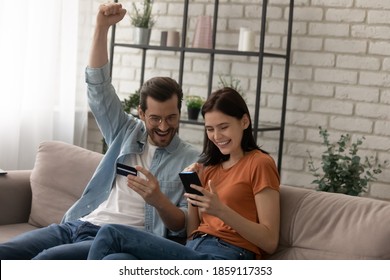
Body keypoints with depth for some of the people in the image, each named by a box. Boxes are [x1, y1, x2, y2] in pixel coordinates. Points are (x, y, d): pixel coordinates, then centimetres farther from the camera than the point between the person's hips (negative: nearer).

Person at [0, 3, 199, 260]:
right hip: (77, 224, 6)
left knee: (46, 260, -33)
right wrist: (102, 27, -3)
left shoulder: (192, 160, 3)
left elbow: (183, 227, -1)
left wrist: (159, 200, -23)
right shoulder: (127, 132, 16)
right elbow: (99, 86, 9)